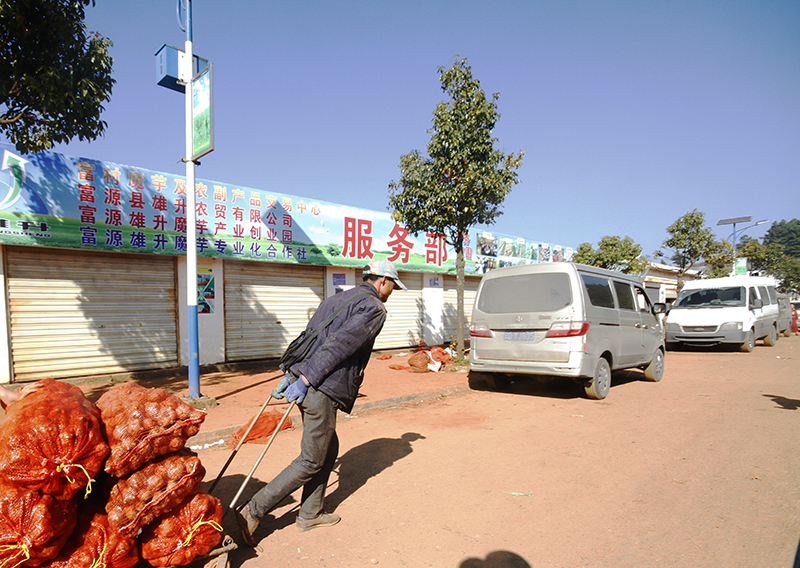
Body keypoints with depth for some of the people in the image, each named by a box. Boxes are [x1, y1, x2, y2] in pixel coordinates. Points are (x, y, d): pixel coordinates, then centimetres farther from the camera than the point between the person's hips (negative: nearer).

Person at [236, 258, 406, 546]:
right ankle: (254, 511, 10)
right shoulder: (374, 309, -7)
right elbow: (338, 345, -18)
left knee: (328, 449, 21)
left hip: (307, 383, 9)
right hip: (322, 392, -9)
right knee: (312, 460, 5)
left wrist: (291, 376, 19)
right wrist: (306, 380, -19)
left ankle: (309, 514, 30)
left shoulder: (336, 299, 20)